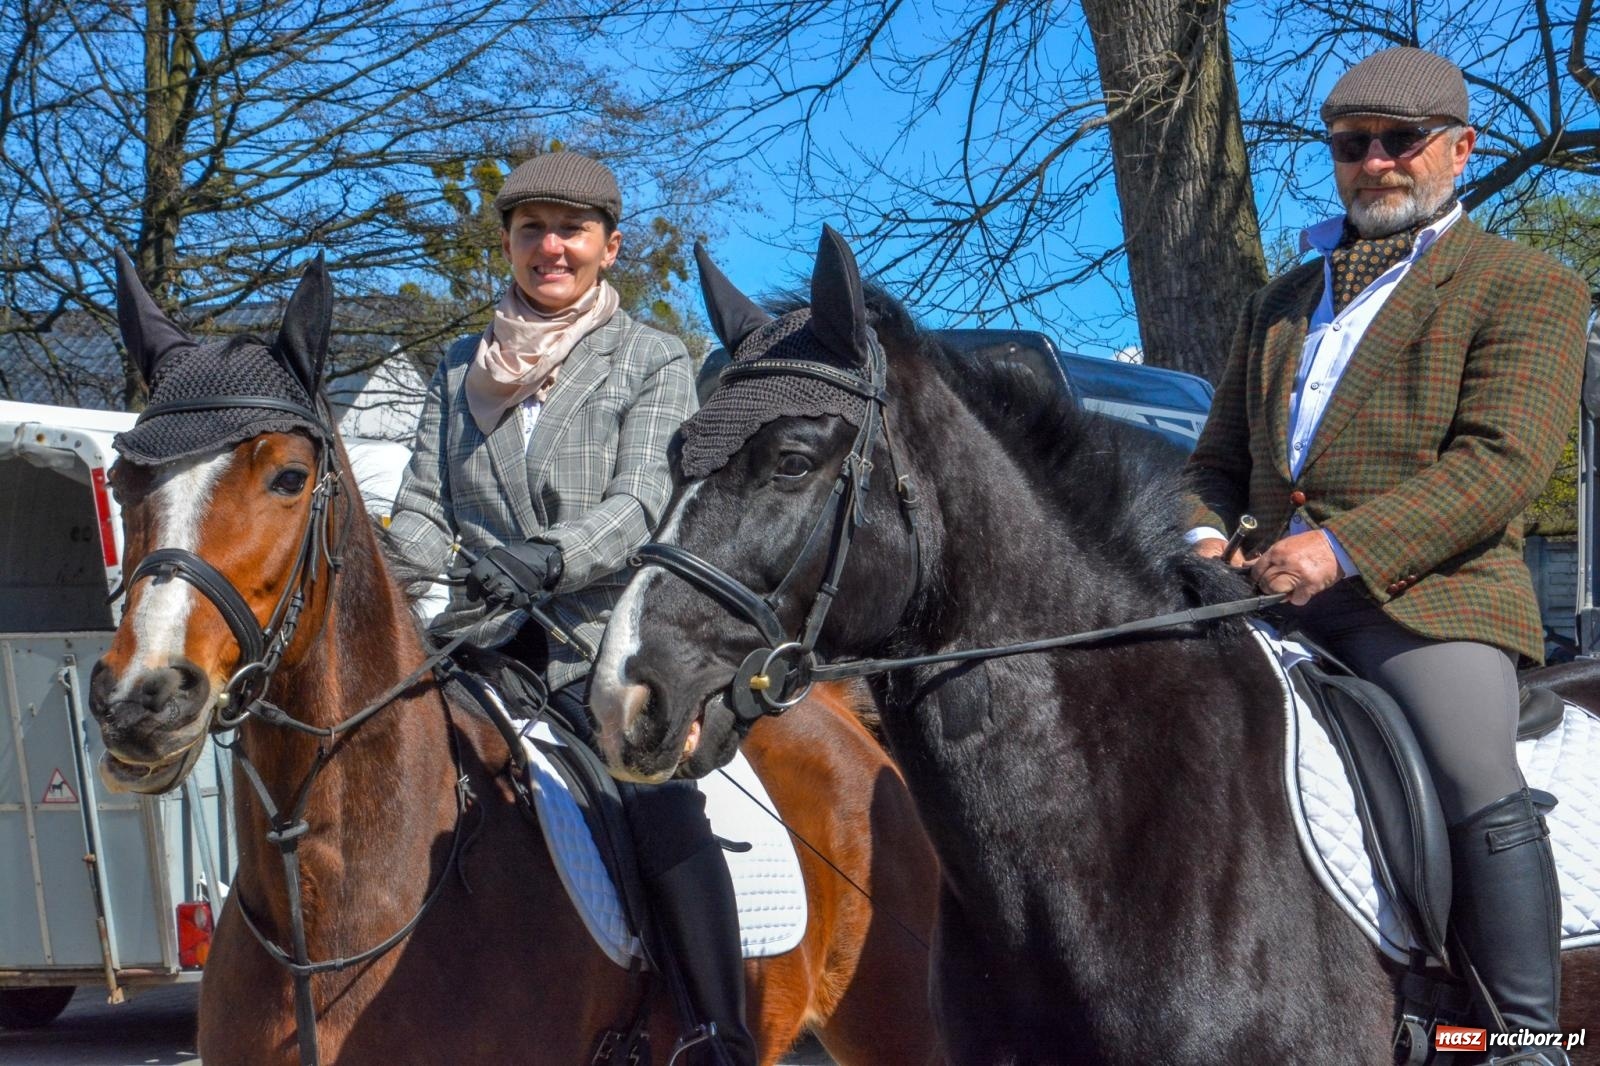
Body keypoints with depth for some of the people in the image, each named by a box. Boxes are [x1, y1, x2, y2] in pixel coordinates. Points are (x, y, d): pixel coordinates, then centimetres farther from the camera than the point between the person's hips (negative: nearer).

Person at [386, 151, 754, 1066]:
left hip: (609, 639, -4)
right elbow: (425, 505, 15)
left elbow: (644, 500, -8)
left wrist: (549, 560, -28)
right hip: (488, 640, 4)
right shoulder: (463, 371, 18)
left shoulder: (654, 362, 6)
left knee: (663, 808, -25)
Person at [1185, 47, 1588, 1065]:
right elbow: (1221, 455, 27)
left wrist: (1347, 546, -20)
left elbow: (1504, 460, -8)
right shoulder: (1282, 301, 26)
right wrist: (1204, 533, 1)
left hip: (1427, 590, -6)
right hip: (1274, 591, 6)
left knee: (1483, 793, -27)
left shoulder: (1528, 288, 5)